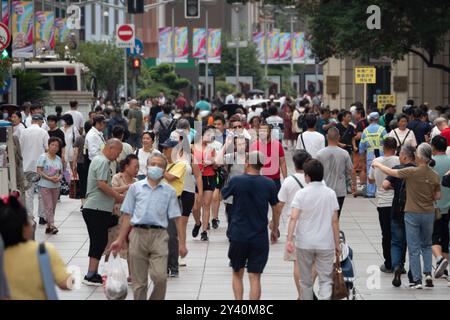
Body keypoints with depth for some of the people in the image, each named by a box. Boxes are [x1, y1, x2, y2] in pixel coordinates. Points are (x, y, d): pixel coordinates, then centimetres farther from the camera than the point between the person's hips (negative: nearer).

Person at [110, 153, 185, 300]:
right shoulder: (135, 187, 11)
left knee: (160, 277, -15)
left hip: (159, 235, -1)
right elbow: (127, 216, 12)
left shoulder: (169, 191, 10)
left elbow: (176, 218, 8)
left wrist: (181, 243, 2)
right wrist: (120, 240, 9)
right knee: (139, 281, 5)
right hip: (138, 233, 1)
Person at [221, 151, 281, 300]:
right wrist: (275, 230, 20)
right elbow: (276, 209, 6)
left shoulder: (236, 181, -9)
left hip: (238, 236, -1)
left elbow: (223, 195, 10)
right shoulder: (269, 184, -4)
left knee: (237, 273, 15)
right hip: (259, 237, 1)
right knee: (255, 277, 3)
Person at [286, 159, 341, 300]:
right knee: (325, 280, 1)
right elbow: (335, 221, 0)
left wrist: (289, 239, -19)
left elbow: (293, 218, -15)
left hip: (304, 244, 0)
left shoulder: (301, 194, -6)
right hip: (325, 244, 0)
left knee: (306, 280, 14)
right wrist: (337, 244, 7)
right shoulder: (330, 194, -1)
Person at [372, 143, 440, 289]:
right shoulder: (435, 176, -4)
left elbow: (390, 172, -6)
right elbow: (437, 196, 4)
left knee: (414, 248, 4)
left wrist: (377, 164, 10)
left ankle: (417, 280, 2)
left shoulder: (411, 172, -16)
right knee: (426, 245, 22)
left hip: (412, 214, -3)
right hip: (429, 214, 3)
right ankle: (428, 273, 6)